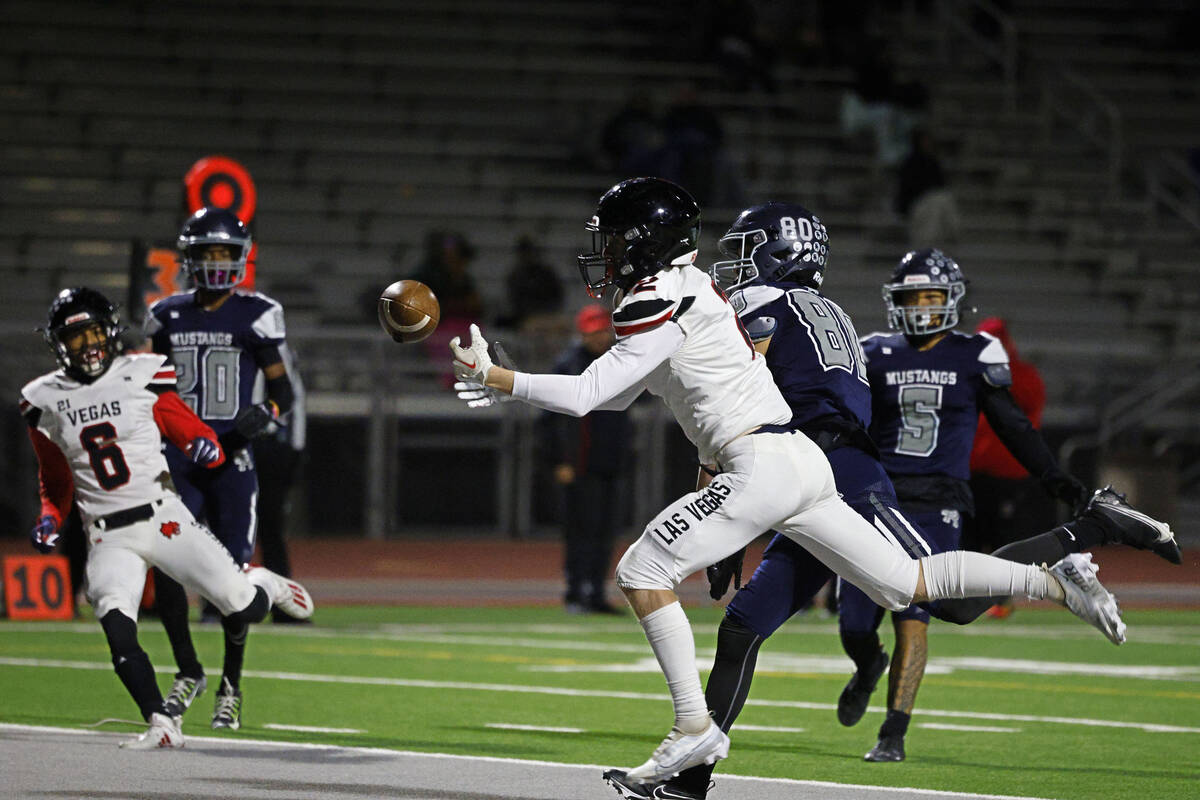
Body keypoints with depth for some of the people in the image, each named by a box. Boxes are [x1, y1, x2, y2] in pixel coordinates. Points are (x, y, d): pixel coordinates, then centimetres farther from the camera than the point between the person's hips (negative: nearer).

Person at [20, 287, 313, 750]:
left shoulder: (142, 378, -1)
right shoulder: (45, 403, 5)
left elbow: (192, 433, 4)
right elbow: (56, 484, 18)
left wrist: (205, 448, -19)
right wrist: (49, 521, 0)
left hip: (163, 518, -1)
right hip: (107, 537, 1)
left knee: (243, 610, -5)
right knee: (117, 626, -23)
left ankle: (262, 585, 32)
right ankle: (160, 725, -15)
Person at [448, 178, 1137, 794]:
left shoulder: (662, 307, -11)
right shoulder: (681, 290, 18)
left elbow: (586, 395, -14)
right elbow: (612, 396, 24)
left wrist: (493, 377, -7)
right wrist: (500, 377, 19)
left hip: (763, 467, -10)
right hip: (799, 463, 10)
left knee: (642, 571, -6)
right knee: (907, 583, 10)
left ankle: (696, 728, -7)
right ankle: (1057, 581, 7)